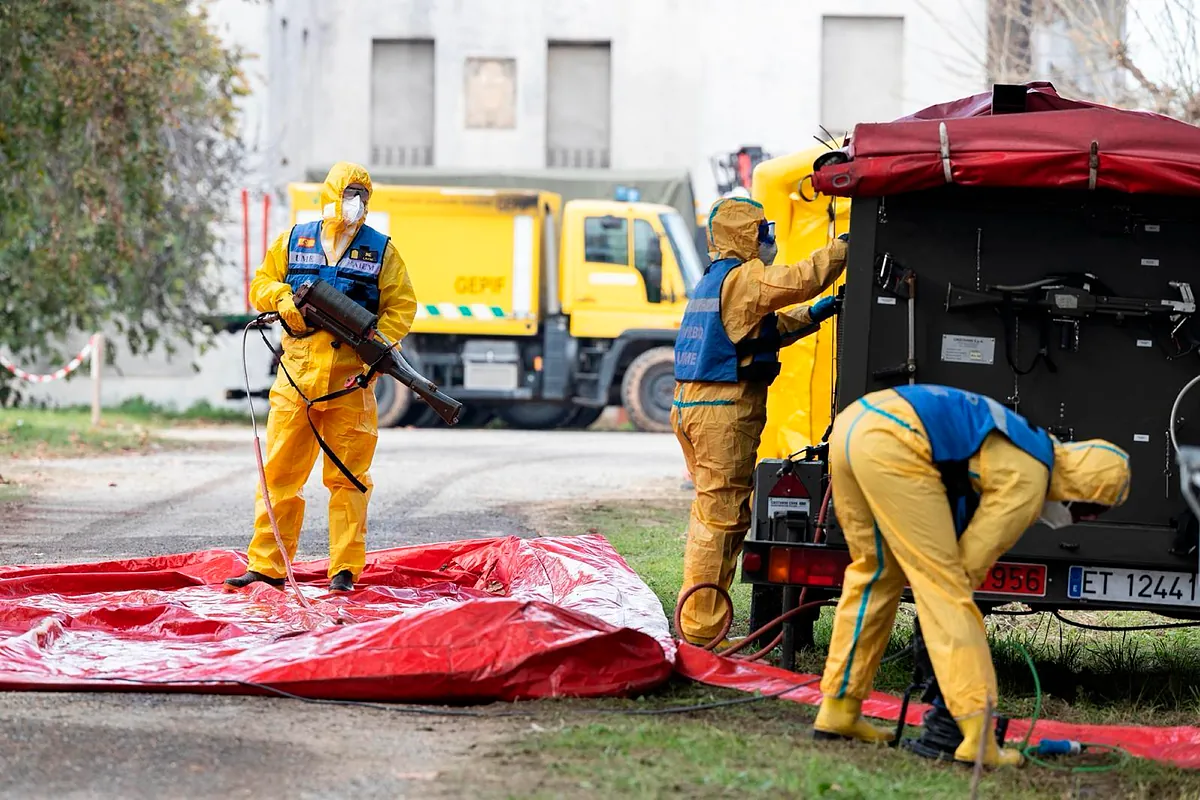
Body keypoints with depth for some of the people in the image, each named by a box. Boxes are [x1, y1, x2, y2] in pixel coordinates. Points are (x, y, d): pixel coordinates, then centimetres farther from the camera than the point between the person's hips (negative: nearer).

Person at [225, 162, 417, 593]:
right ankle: (266, 566, 6)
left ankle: (345, 570, 6)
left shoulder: (381, 249, 6)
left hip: (351, 380, -1)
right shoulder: (293, 241, 10)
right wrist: (282, 298, -8)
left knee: (348, 477, 1)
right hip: (296, 377, 1)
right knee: (279, 473, 2)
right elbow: (262, 284, 14)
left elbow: (401, 305, 4)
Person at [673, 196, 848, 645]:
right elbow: (800, 280, -24)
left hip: (691, 405, 10)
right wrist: (842, 248, -12)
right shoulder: (744, 277, -10)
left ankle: (694, 623, 20)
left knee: (710, 514, 16)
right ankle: (703, 633, -8)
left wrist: (812, 315, 21)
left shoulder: (712, 281, 21)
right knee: (723, 517, -8)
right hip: (725, 410, -10)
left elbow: (764, 330, 28)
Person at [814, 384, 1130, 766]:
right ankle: (979, 738, -5)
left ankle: (838, 711, 27)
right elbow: (970, 560, 3)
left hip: (850, 424, 10)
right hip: (892, 446, -10)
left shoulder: (1020, 445, 28)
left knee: (873, 572, 23)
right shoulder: (1029, 480, 0)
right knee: (945, 587, -4)